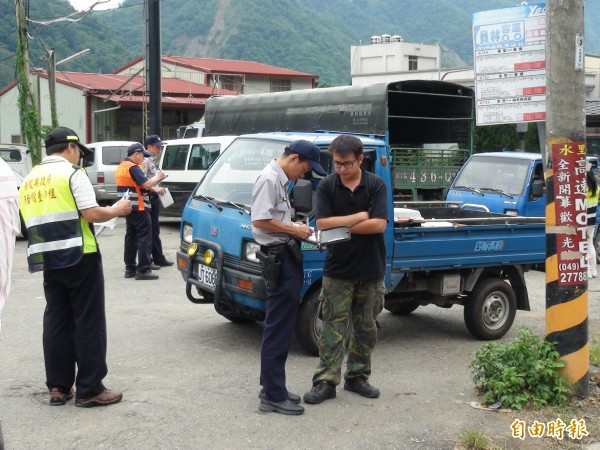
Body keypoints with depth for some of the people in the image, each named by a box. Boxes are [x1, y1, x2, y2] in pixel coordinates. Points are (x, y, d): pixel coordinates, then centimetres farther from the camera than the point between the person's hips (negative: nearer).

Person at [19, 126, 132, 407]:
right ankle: (90, 390, 2)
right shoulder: (71, 173, -7)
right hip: (80, 258, -6)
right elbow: (91, 213, -14)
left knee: (56, 323, 12)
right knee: (88, 322, 0)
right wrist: (117, 210, 2)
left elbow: (34, 222, 17)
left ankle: (58, 388, 15)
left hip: (48, 261, 7)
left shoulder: (29, 181, 14)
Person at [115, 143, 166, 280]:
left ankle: (130, 268, 16)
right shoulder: (133, 167, -15)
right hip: (138, 208, -10)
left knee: (131, 237, 14)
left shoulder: (121, 167, 15)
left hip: (128, 207, 10)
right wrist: (158, 177, -6)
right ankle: (143, 270, -10)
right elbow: (146, 184, -22)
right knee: (144, 238, -7)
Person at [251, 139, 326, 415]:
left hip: (286, 257, 11)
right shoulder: (269, 179, -13)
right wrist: (294, 230, -13)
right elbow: (260, 221, -21)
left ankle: (272, 387, 24)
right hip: (279, 258, -11)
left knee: (281, 327, 15)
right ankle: (273, 396, -2)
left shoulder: (280, 180, 17)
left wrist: (296, 229, 7)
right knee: (279, 329, -7)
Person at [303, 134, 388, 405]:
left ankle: (357, 377, 23)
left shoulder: (376, 186, -4)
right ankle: (325, 382, 1)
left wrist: (340, 226, -12)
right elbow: (322, 224, -13)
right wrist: (359, 217, -15)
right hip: (337, 269, -1)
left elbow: (379, 225, -15)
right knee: (333, 327, -2)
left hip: (370, 269, 1)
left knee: (365, 328, 10)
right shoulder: (326, 186, -3)